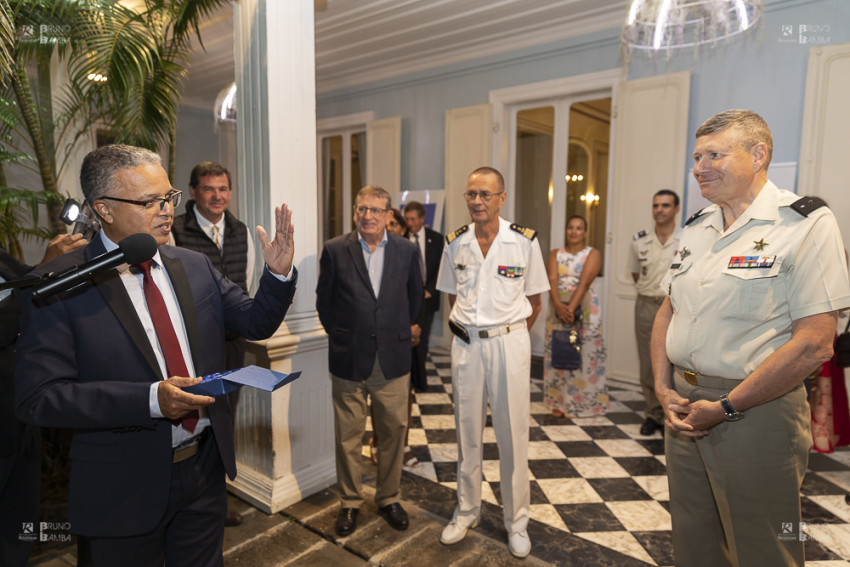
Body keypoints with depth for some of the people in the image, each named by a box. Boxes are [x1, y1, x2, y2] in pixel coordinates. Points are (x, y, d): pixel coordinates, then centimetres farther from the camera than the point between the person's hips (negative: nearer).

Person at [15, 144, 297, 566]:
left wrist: (278, 273, -15)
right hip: (122, 489, -4)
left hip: (204, 470, 5)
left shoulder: (196, 266, 1)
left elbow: (256, 324, 4)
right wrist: (150, 399, -27)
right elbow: (36, 397, -17)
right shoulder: (59, 285, -13)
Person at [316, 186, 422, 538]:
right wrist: (340, 337, 8)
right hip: (348, 359, -1)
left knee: (393, 432, 11)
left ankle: (389, 498, 31)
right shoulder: (335, 250, -3)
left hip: (393, 360, 2)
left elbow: (414, 297, 13)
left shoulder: (406, 251, 2)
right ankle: (349, 502, 30)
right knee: (348, 435, 10)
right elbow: (324, 300, 5)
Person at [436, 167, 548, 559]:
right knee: (467, 430, 12)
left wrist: (507, 332, 4)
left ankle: (516, 521, 25)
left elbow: (534, 302, 3)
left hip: (509, 342, -2)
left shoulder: (525, 240, -5)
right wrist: (469, 327, 8)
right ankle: (466, 511, 31)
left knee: (513, 433, 5)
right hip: (466, 343, 2)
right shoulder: (455, 242, 2)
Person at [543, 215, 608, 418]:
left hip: (584, 310, -2)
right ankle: (559, 402, 14)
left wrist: (571, 308, -24)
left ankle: (583, 403, 11)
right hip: (558, 309, 3)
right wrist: (558, 306, -22)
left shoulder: (593, 254, 2)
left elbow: (585, 282, -12)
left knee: (585, 356, 0)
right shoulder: (555, 254, 10)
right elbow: (552, 280, -5)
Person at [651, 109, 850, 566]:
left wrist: (726, 407, -16)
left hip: (755, 413, -6)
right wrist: (663, 387, 1)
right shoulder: (696, 228, 9)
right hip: (684, 408, 6)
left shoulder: (806, 224, -11)